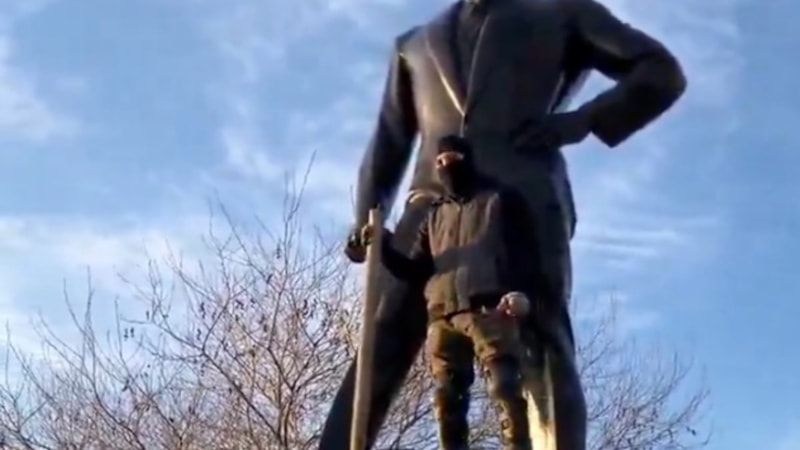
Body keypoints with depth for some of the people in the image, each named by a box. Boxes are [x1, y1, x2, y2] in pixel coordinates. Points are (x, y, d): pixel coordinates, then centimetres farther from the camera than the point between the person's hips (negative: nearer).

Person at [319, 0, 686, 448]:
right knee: (379, 356, -14)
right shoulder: (415, 44, 35)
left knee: (543, 351, -18)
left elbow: (663, 72, 19)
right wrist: (366, 220, 9)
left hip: (524, 197, -2)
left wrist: (584, 119, 1)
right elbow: (388, 142, 27)